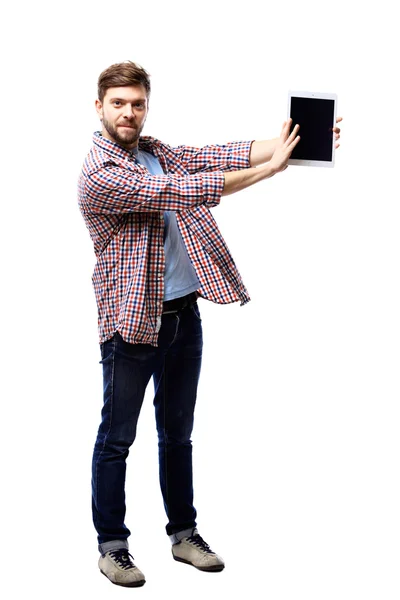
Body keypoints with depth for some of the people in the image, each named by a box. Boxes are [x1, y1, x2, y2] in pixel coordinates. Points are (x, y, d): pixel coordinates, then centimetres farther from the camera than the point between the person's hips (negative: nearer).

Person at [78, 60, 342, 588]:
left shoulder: (153, 151, 8)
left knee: (178, 433, 16)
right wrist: (270, 169, -27)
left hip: (184, 314, 7)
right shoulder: (100, 174, -16)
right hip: (134, 322, -7)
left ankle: (184, 534, 27)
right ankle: (112, 545, 17)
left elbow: (212, 156, -5)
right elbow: (179, 191, -25)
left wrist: (288, 142, -20)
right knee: (117, 439, 5)